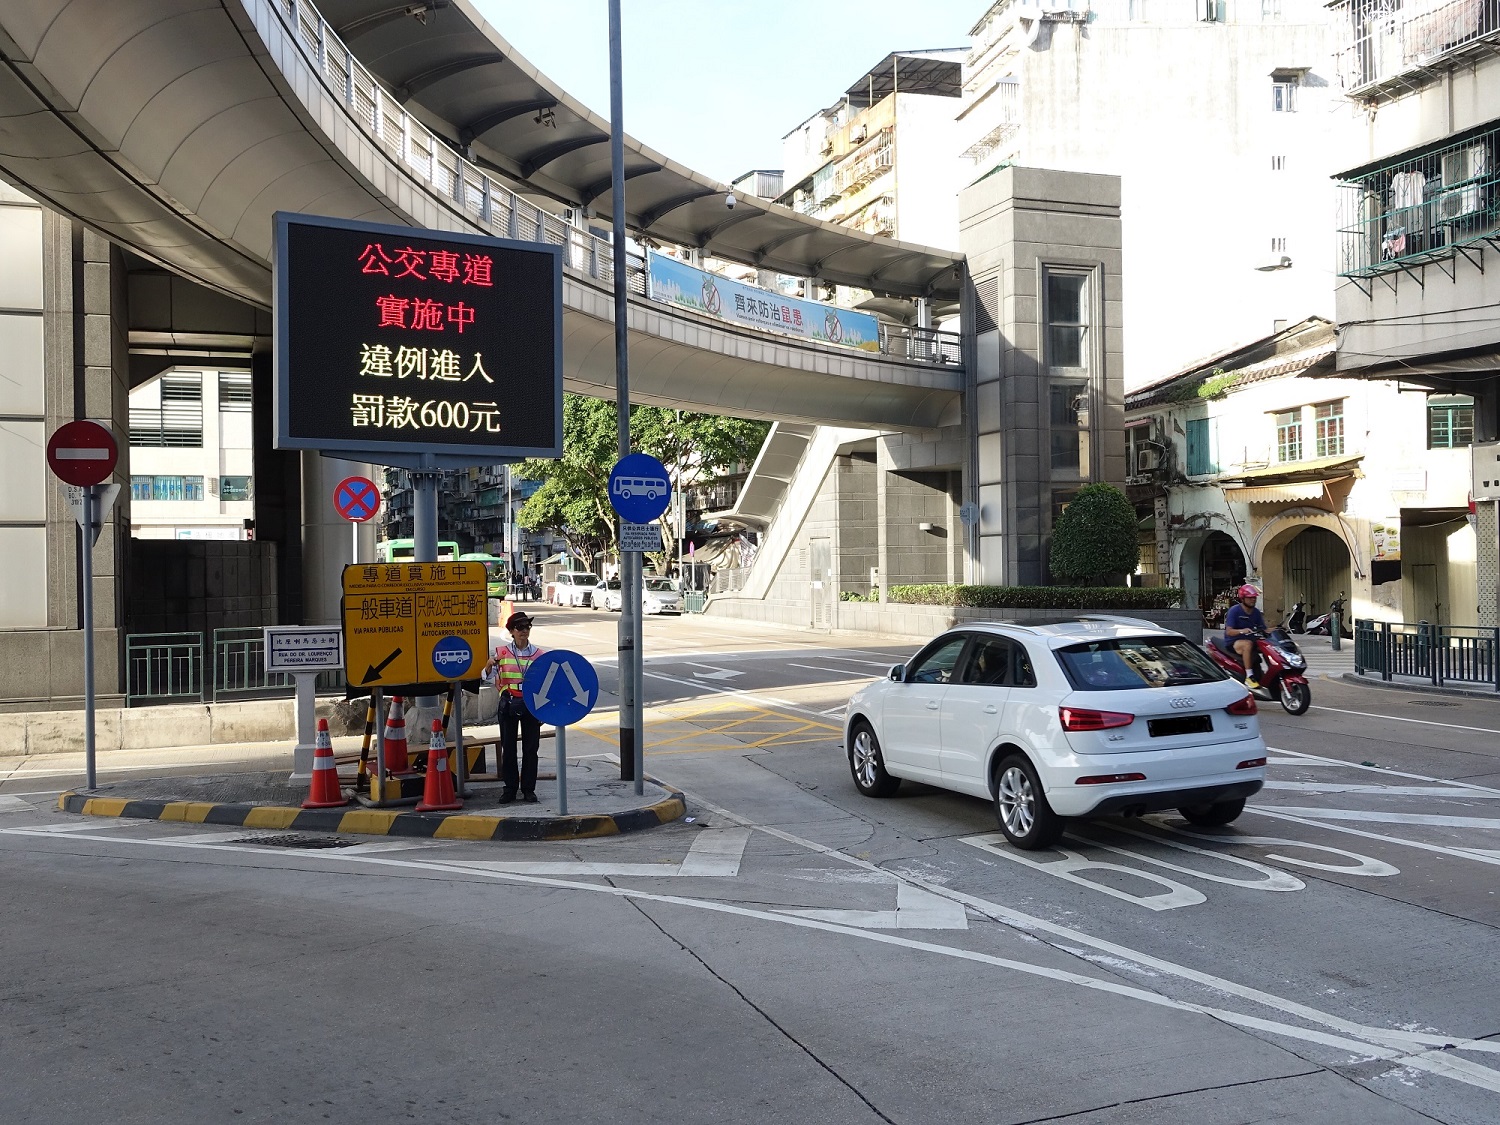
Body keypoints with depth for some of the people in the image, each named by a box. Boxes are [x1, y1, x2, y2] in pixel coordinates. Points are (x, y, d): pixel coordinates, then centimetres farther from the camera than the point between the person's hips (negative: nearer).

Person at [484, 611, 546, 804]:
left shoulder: (539, 654, 3)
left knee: (530, 748, 4)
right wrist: (489, 666, -17)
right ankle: (510, 788, 16)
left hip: (531, 704, 0)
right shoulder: (501, 652, 2)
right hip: (508, 704, 0)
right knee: (508, 748, 6)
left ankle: (528, 788, 14)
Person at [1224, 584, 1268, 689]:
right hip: (1233, 642, -6)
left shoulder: (1256, 612, 8)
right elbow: (1229, 631, -19)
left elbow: (1263, 629, 4)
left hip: (1249, 639, 6)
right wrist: (1242, 631, -37)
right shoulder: (1234, 610, -11)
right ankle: (1249, 677, -37)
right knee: (1248, 644, -37)